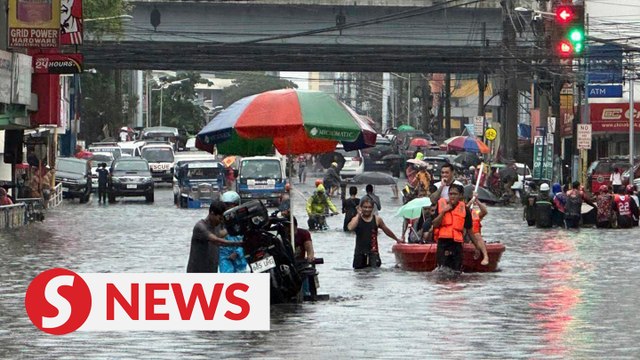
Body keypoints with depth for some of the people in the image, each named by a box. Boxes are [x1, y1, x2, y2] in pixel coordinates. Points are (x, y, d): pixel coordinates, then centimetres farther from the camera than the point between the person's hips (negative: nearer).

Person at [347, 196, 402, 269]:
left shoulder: (377, 219, 3)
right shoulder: (356, 219, 0)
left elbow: (387, 231, 18)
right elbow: (350, 228, -22)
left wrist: (397, 239, 29)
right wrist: (358, 215, -15)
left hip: (373, 252, -1)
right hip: (360, 252, 1)